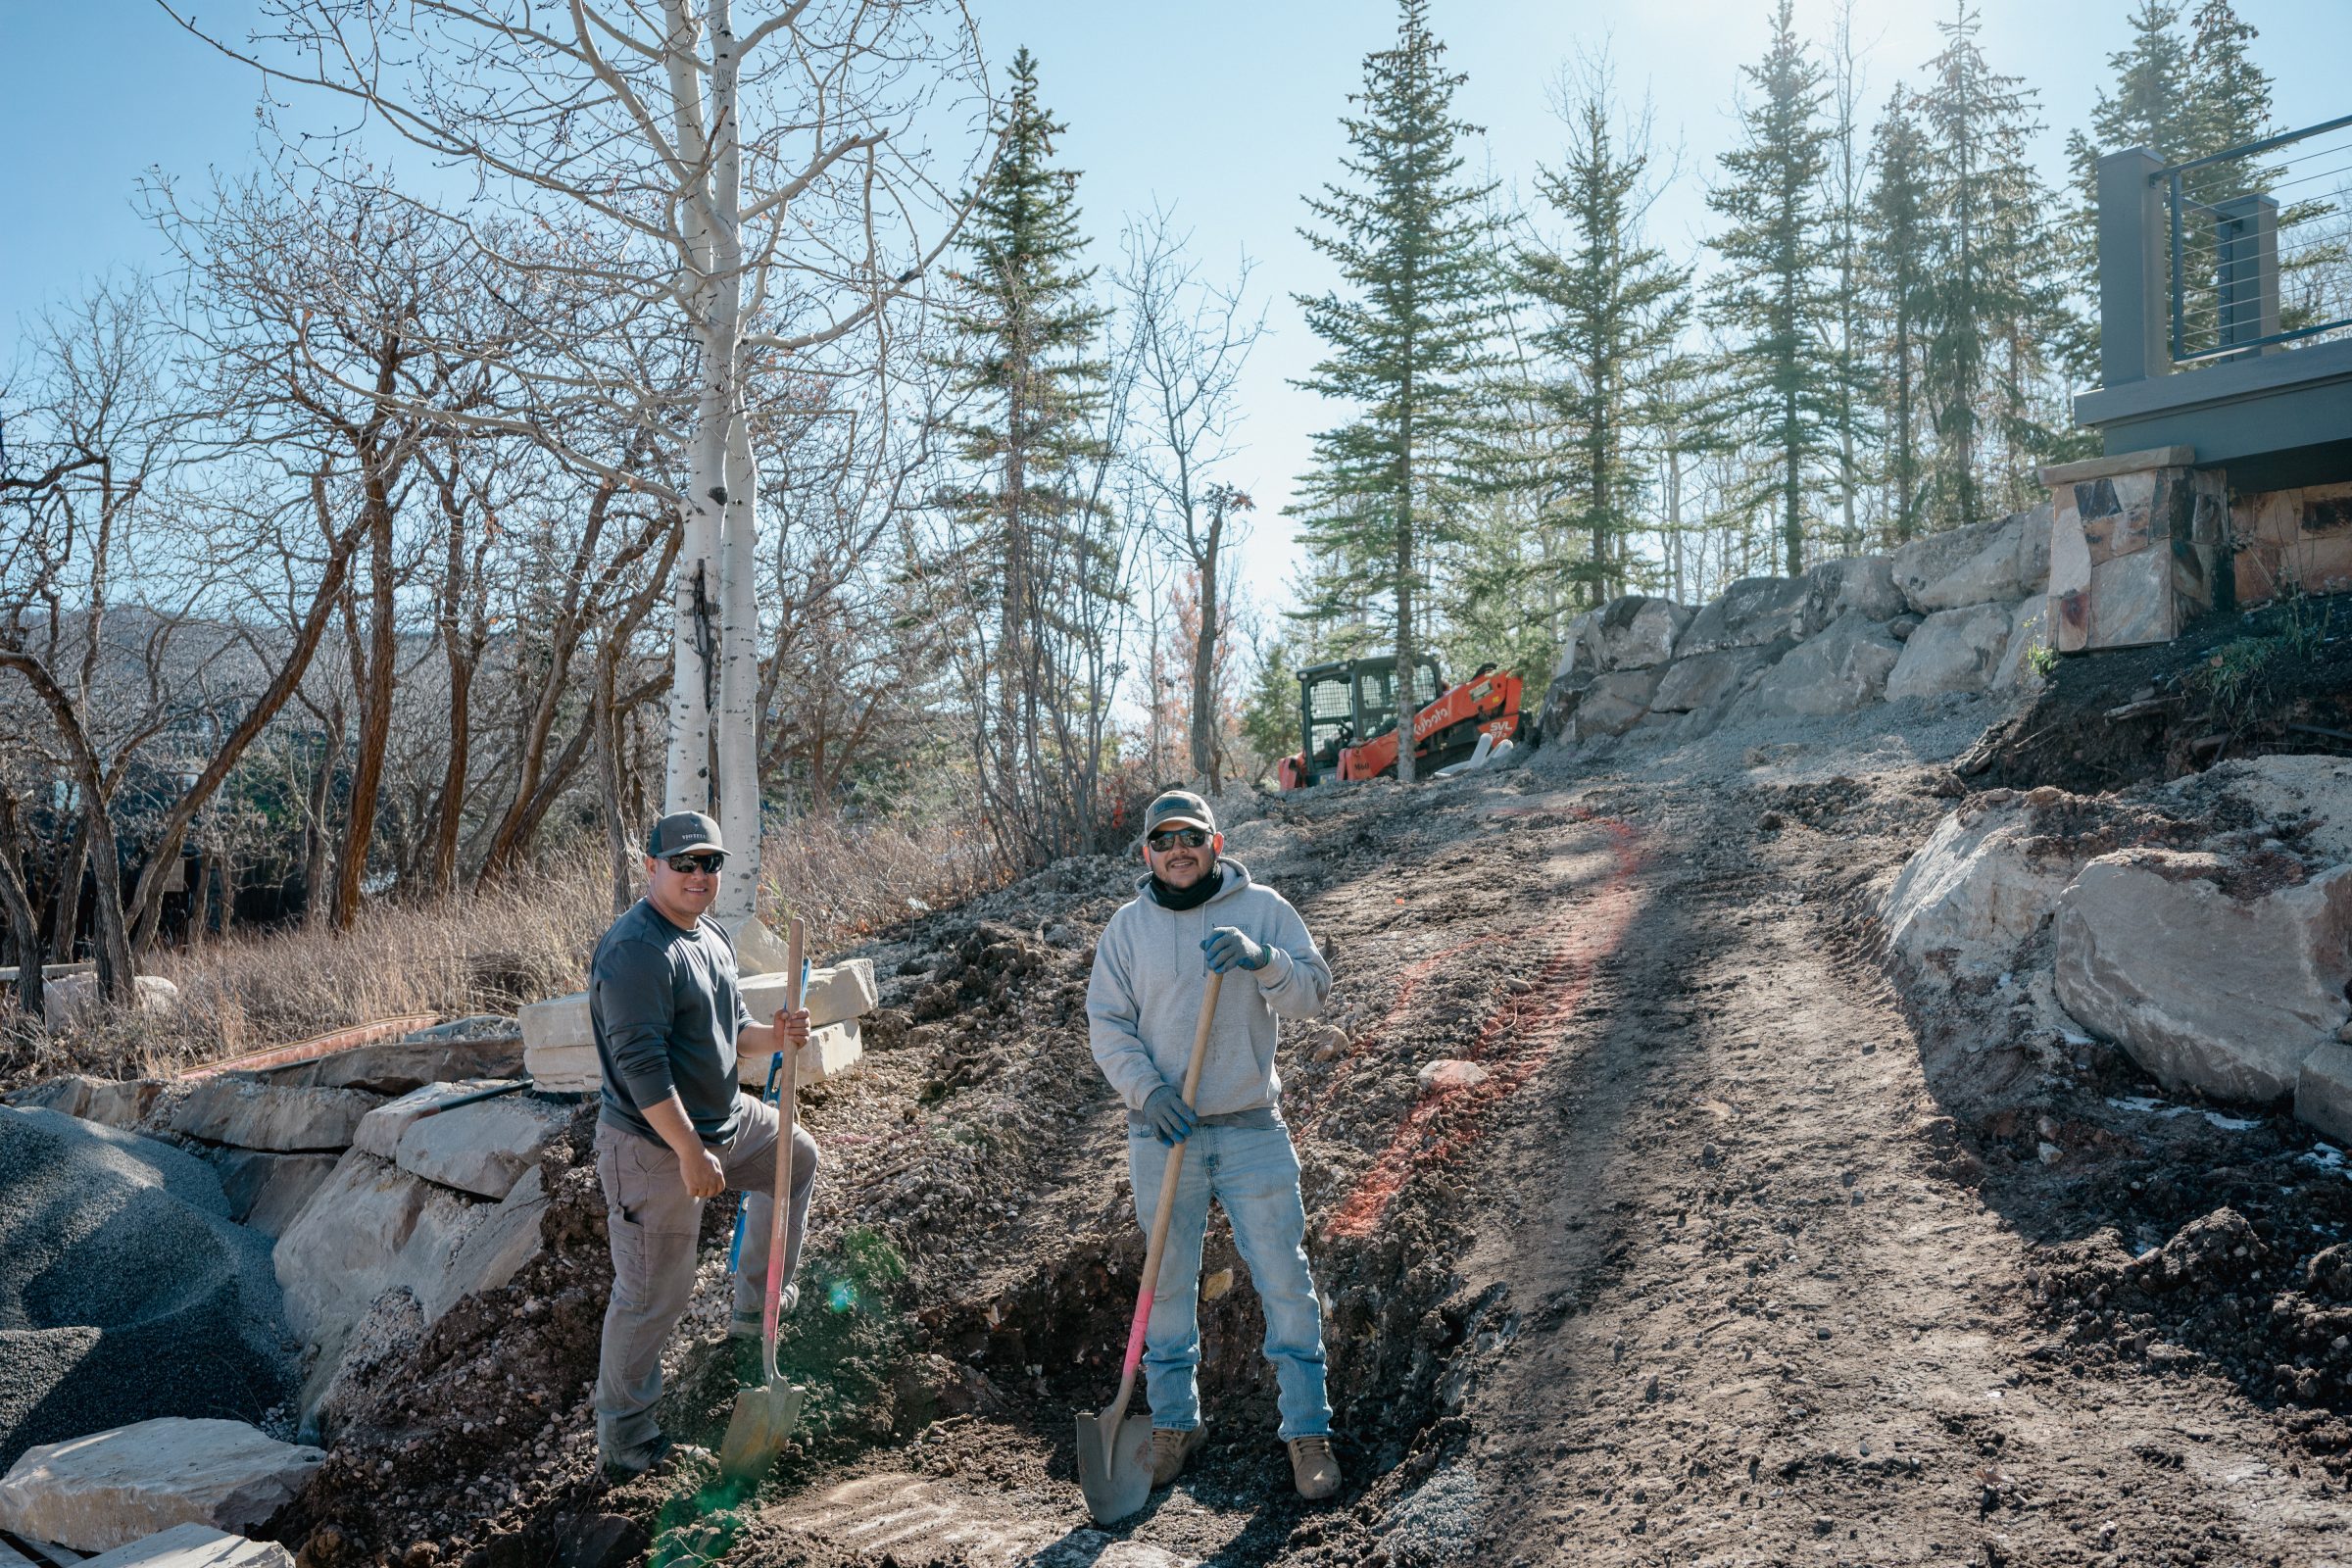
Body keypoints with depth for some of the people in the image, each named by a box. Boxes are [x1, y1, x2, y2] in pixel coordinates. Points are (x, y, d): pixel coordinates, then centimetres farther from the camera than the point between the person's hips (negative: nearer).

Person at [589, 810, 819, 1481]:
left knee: (798, 1158, 27)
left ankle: (755, 1308, 37)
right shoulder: (636, 950, -23)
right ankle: (623, 1439, 17)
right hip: (654, 1143, -10)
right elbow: (641, 1065, -28)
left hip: (727, 1118, 10)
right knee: (653, 1295, 0)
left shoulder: (712, 937, 8)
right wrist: (691, 1153, -28)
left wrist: (775, 1036, -7)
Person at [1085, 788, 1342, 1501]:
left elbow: (1313, 992, -7)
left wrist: (1261, 959, -26)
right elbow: (1107, 1023, 1)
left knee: (1285, 1281, 2)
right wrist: (1147, 1089, -15)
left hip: (1253, 1130, -1)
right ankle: (1174, 1422, 28)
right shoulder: (1128, 926, 3)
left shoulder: (1263, 909, 0)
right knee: (1167, 1284, 11)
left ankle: (1307, 1429, 17)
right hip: (1162, 1132, 1)